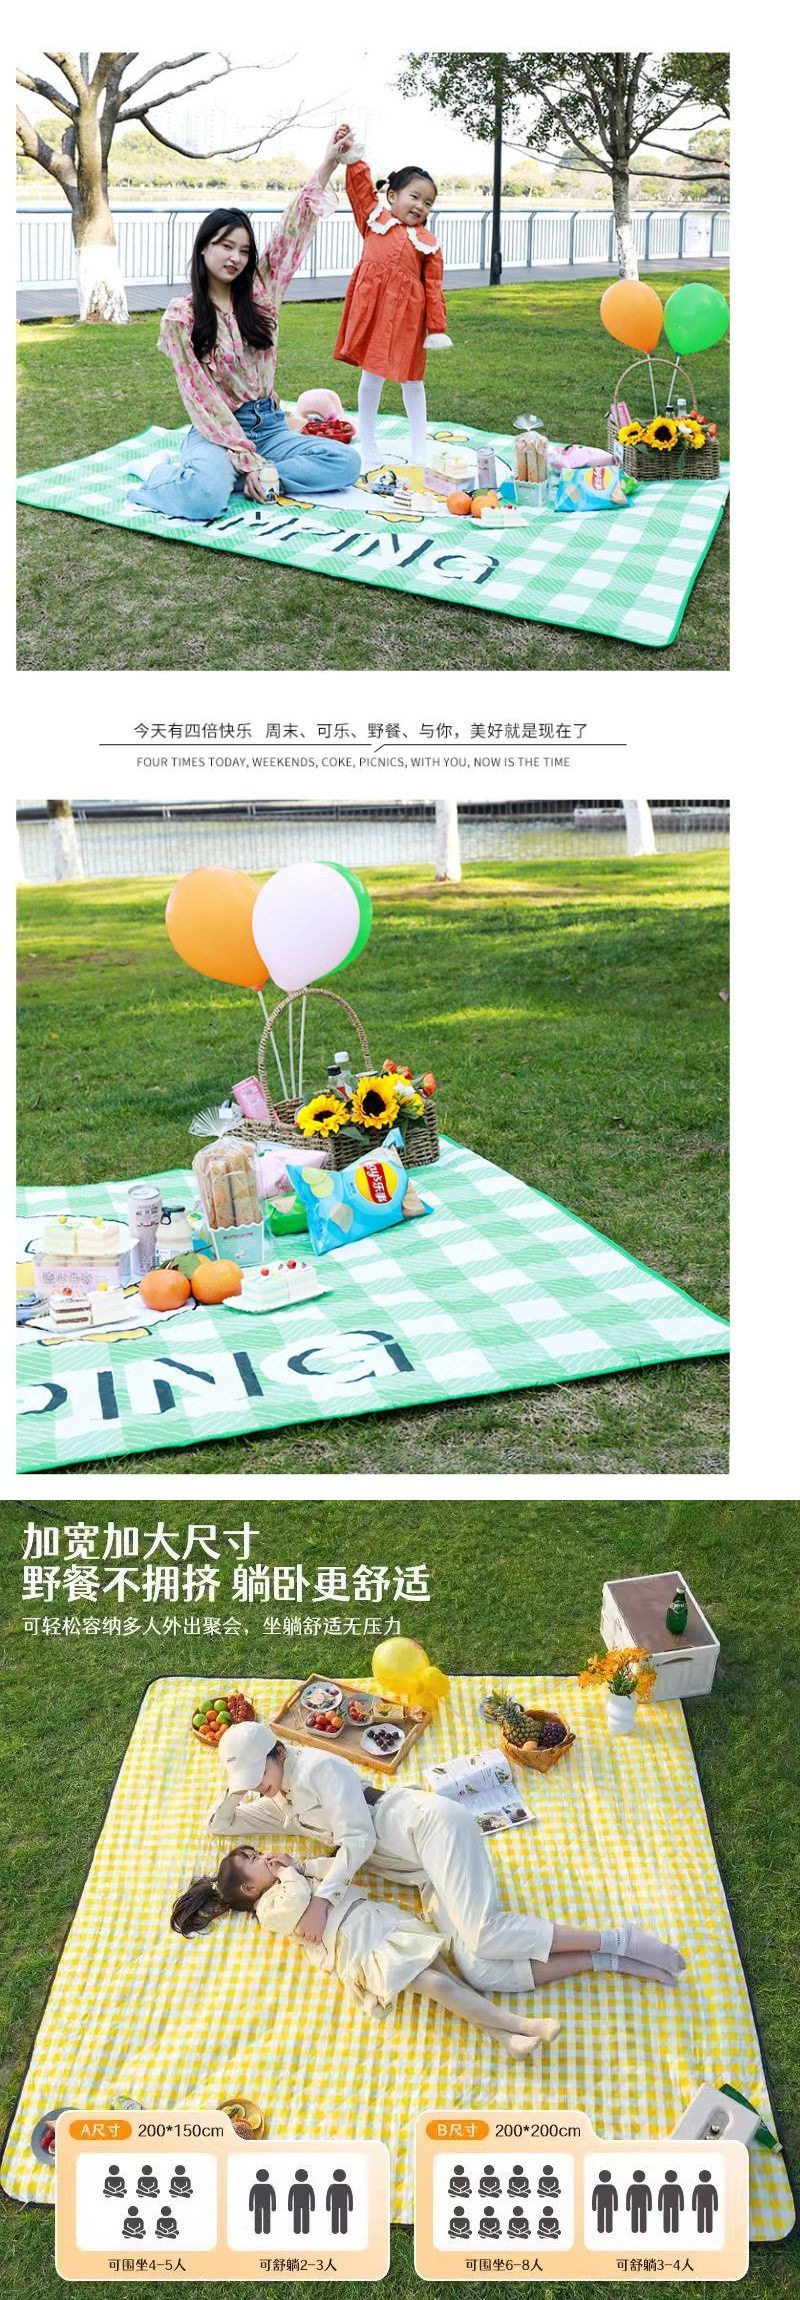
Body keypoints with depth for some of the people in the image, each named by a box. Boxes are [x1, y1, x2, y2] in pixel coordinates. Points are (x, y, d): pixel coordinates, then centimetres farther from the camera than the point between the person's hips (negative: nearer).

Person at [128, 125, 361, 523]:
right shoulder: (180, 317, -7)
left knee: (346, 462, -18)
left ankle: (227, 477, -10)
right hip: (216, 431, -6)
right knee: (205, 498, -40)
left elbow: (293, 229, 1)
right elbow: (201, 397, -12)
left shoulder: (260, 291, 7)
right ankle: (170, 474, -1)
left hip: (269, 426, 6)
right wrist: (249, 461, -20)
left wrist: (328, 164, -10)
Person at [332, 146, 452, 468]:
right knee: (371, 377, 5)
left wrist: (437, 329, -1)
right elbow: (360, 188, 2)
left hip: (408, 315, 0)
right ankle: (368, 448, 14)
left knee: (411, 380, 10)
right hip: (371, 308, 0)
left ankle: (419, 450, 19)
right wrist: (353, 157, -12)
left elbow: (433, 289, 3)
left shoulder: (428, 243, 6)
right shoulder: (375, 217, 8)